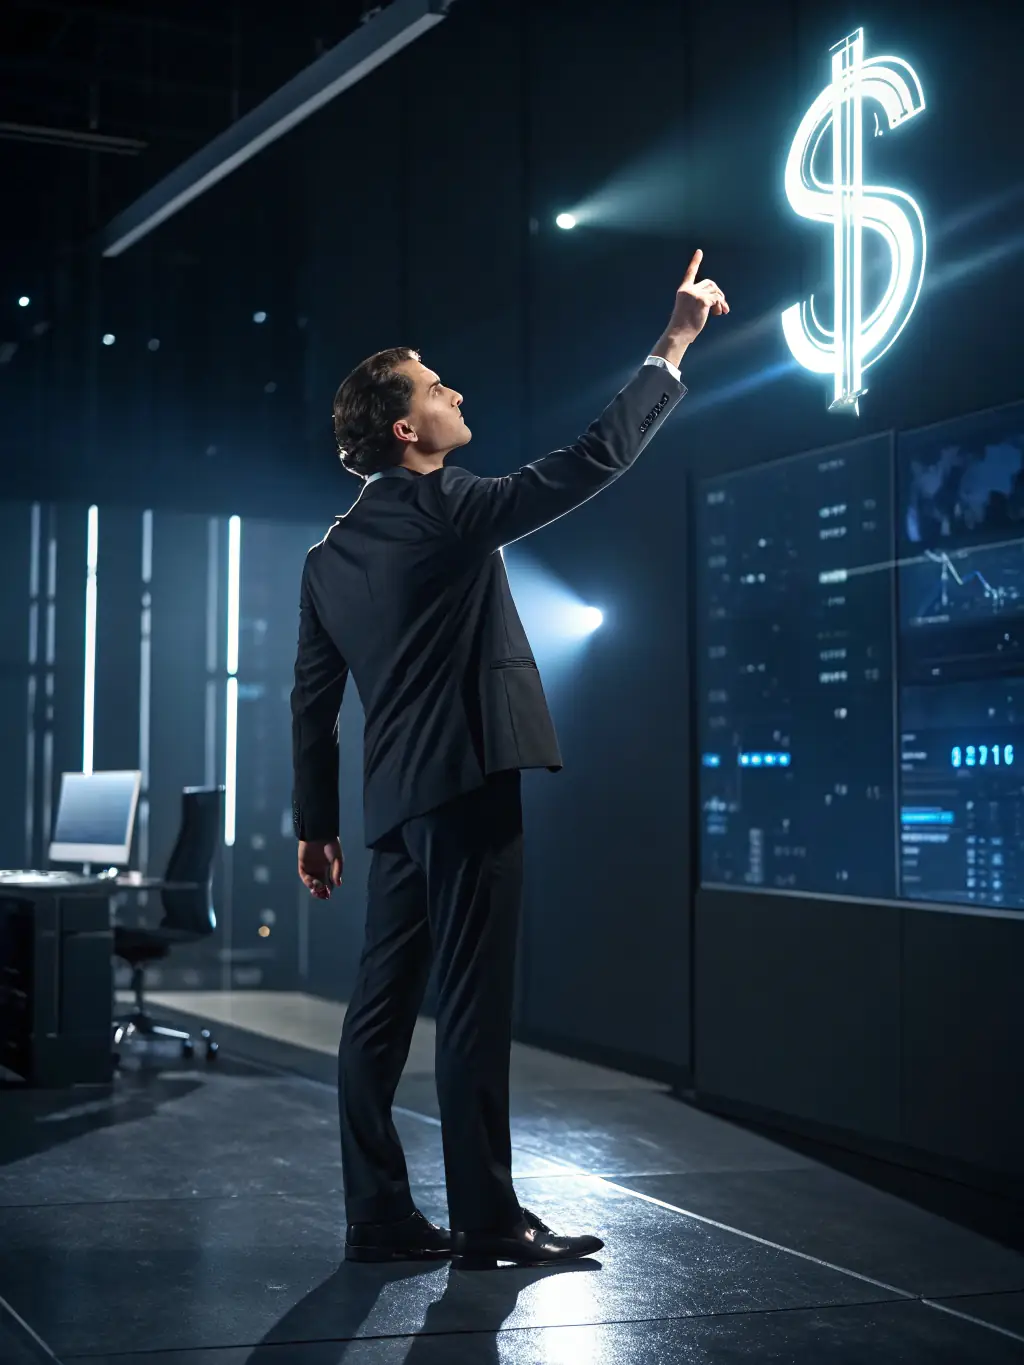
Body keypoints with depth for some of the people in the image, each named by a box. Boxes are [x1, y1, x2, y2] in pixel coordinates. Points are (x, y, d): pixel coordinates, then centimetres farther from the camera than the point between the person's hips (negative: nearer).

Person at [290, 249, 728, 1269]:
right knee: (472, 1007, -6)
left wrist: (315, 824, 18)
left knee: (381, 1009, 8)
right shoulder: (446, 509, -8)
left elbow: (312, 699, 14)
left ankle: (379, 1217, 13)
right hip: (465, 785, -8)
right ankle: (487, 1223, -1)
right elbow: (591, 461, -11)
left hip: (395, 802, 8)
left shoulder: (330, 555, 14)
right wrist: (672, 348, -3)